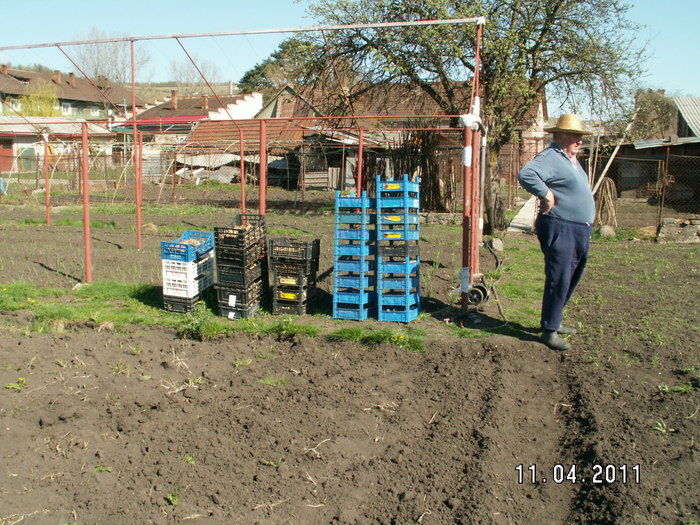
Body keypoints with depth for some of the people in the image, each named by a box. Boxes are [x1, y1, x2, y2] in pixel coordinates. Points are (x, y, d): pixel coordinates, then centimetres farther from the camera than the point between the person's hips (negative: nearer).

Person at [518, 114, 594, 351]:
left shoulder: (572, 160, 19)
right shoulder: (550, 157, -14)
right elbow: (526, 174, -34)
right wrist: (546, 194, -24)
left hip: (580, 231, 10)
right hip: (559, 229, -10)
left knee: (571, 279, 17)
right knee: (559, 280, -7)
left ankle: (554, 321, 31)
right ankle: (549, 331, 2)